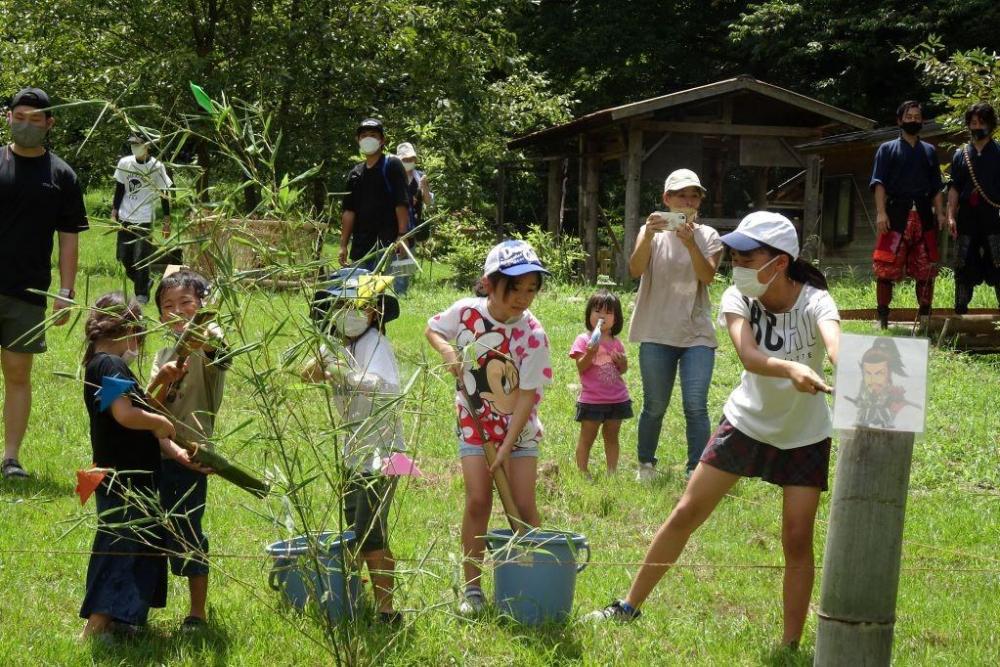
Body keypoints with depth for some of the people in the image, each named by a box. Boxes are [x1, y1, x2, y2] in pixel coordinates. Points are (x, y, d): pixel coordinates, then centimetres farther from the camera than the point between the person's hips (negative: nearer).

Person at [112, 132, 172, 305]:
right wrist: (114, 212, 8)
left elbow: (164, 194, -2)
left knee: (141, 259, -5)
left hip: (145, 220, -5)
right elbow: (119, 190, 12)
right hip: (125, 218, 5)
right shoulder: (124, 163, 3)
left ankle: (142, 294, 7)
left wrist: (166, 221, -4)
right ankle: (144, 283, 29)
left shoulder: (156, 167, -8)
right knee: (124, 257, 9)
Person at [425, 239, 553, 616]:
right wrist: (447, 349, -13)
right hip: (474, 424, 1)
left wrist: (506, 447, -20)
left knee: (523, 505, -4)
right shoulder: (466, 312, -12)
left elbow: (528, 395, -18)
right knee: (478, 500, -9)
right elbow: (432, 328, 9)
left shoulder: (532, 335, -19)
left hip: (518, 428, -1)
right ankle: (472, 588, -1)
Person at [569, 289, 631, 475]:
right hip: (592, 400, -5)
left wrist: (623, 362, -8)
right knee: (587, 437, 2)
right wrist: (590, 353, -28)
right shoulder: (584, 340, -5)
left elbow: (622, 370, 14)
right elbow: (580, 367, -12)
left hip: (617, 398, 5)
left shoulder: (616, 343, 9)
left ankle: (612, 472, 18)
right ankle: (582, 472, 7)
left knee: (612, 436, 12)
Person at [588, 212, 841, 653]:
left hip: (804, 436, -2)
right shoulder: (738, 299, -19)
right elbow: (749, 356, -39)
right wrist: (792, 369, -62)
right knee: (686, 513, 5)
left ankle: (790, 645, 8)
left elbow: (835, 341, -49)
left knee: (797, 539, -5)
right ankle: (629, 607, 19)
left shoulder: (813, 302, -25)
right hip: (746, 422, 2)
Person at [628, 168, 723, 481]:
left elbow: (708, 276, -13)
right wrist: (648, 237, -30)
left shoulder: (708, 236, 4)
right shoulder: (652, 232, 2)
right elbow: (635, 270, -14)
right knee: (655, 406, 8)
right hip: (657, 334, 0)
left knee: (696, 406, -10)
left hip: (697, 334, 0)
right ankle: (645, 465, 25)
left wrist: (690, 243, -28)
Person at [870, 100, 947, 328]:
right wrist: (881, 212, -13)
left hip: (923, 215, 3)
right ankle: (882, 317, 0)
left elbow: (936, 187, 18)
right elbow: (879, 183, 0)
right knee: (886, 268, -6)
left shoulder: (929, 151, 19)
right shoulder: (887, 149, 8)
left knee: (926, 269, 3)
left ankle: (925, 315, 11)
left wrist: (940, 214, 5)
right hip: (896, 214, -3)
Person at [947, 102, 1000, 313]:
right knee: (964, 266, 4)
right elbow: (954, 188, 10)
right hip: (967, 217, 2)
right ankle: (960, 312, 8)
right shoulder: (961, 155, 13)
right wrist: (951, 216, 0)